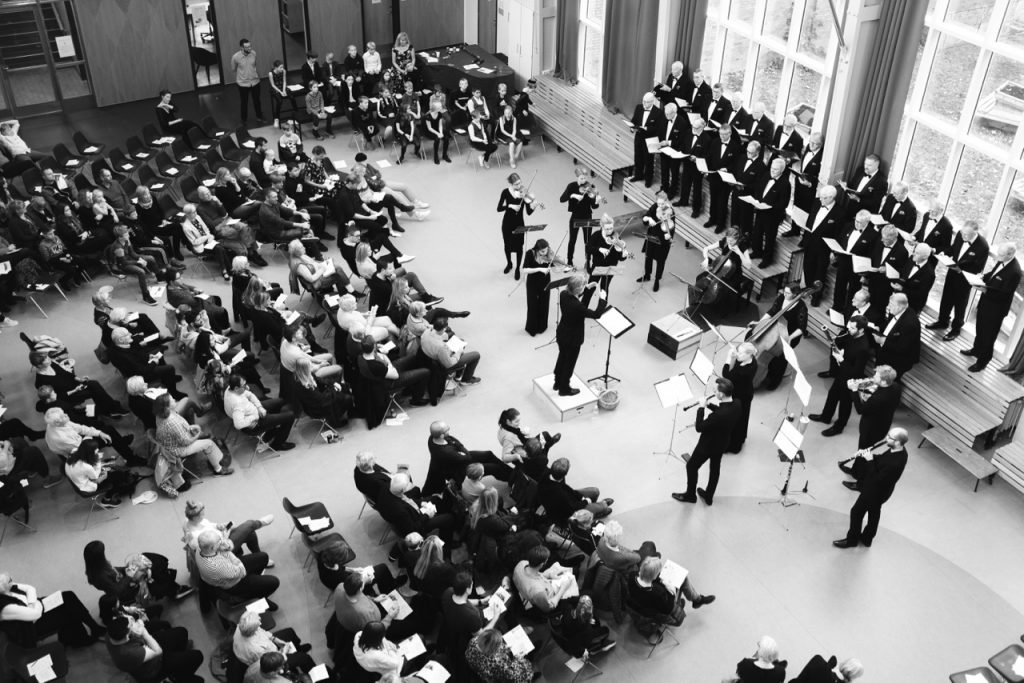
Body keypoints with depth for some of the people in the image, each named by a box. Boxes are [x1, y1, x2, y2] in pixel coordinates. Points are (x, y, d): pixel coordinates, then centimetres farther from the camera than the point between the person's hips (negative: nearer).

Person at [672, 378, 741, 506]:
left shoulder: (719, 415, -42)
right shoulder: (736, 406, -18)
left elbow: (699, 427, -29)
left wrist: (701, 408, -20)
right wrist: (710, 405, -6)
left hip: (708, 445, -7)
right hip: (722, 443, 7)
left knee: (691, 466, 17)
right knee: (715, 468, 26)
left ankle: (690, 495, 37)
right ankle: (709, 496, 47)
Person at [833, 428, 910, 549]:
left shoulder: (896, 463, -39)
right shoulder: (897, 449, -12)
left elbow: (877, 479, -32)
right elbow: (882, 459, 6)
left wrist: (870, 460, -28)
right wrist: (872, 455, -11)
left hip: (875, 491, -9)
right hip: (879, 489, 9)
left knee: (856, 512, 11)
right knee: (874, 513, 27)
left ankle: (851, 540, 32)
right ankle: (867, 538, 48)